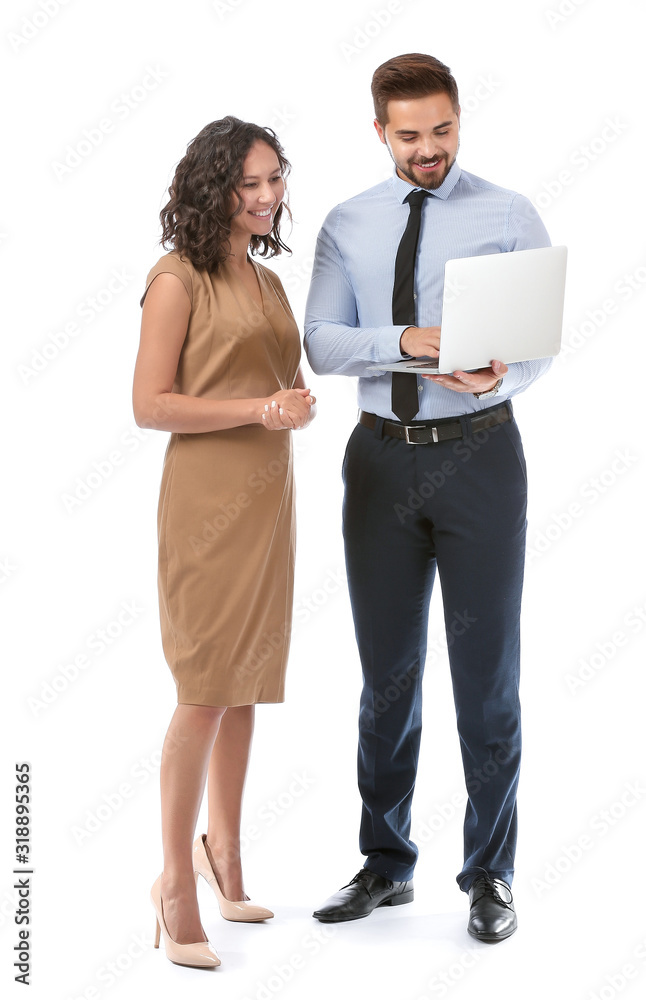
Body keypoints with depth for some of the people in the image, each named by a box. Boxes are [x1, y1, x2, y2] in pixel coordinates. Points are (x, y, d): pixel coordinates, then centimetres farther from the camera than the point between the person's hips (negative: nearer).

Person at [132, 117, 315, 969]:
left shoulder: (268, 281, 16)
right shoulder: (179, 278, -7)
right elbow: (150, 404, -11)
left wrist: (299, 403, 6)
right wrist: (257, 409, -17)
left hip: (269, 493, 7)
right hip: (208, 494, -7)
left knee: (248, 680, 11)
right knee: (205, 690, -6)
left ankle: (223, 851, 25)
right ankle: (177, 882, 3)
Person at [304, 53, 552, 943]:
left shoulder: (508, 217, 0)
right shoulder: (347, 226, 7)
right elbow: (320, 341, -2)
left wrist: (498, 374, -27)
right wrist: (405, 341, -20)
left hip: (479, 453, -2)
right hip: (382, 457, 3)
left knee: (487, 671, 3)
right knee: (387, 671, 11)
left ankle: (491, 876, 16)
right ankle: (385, 865, 26)